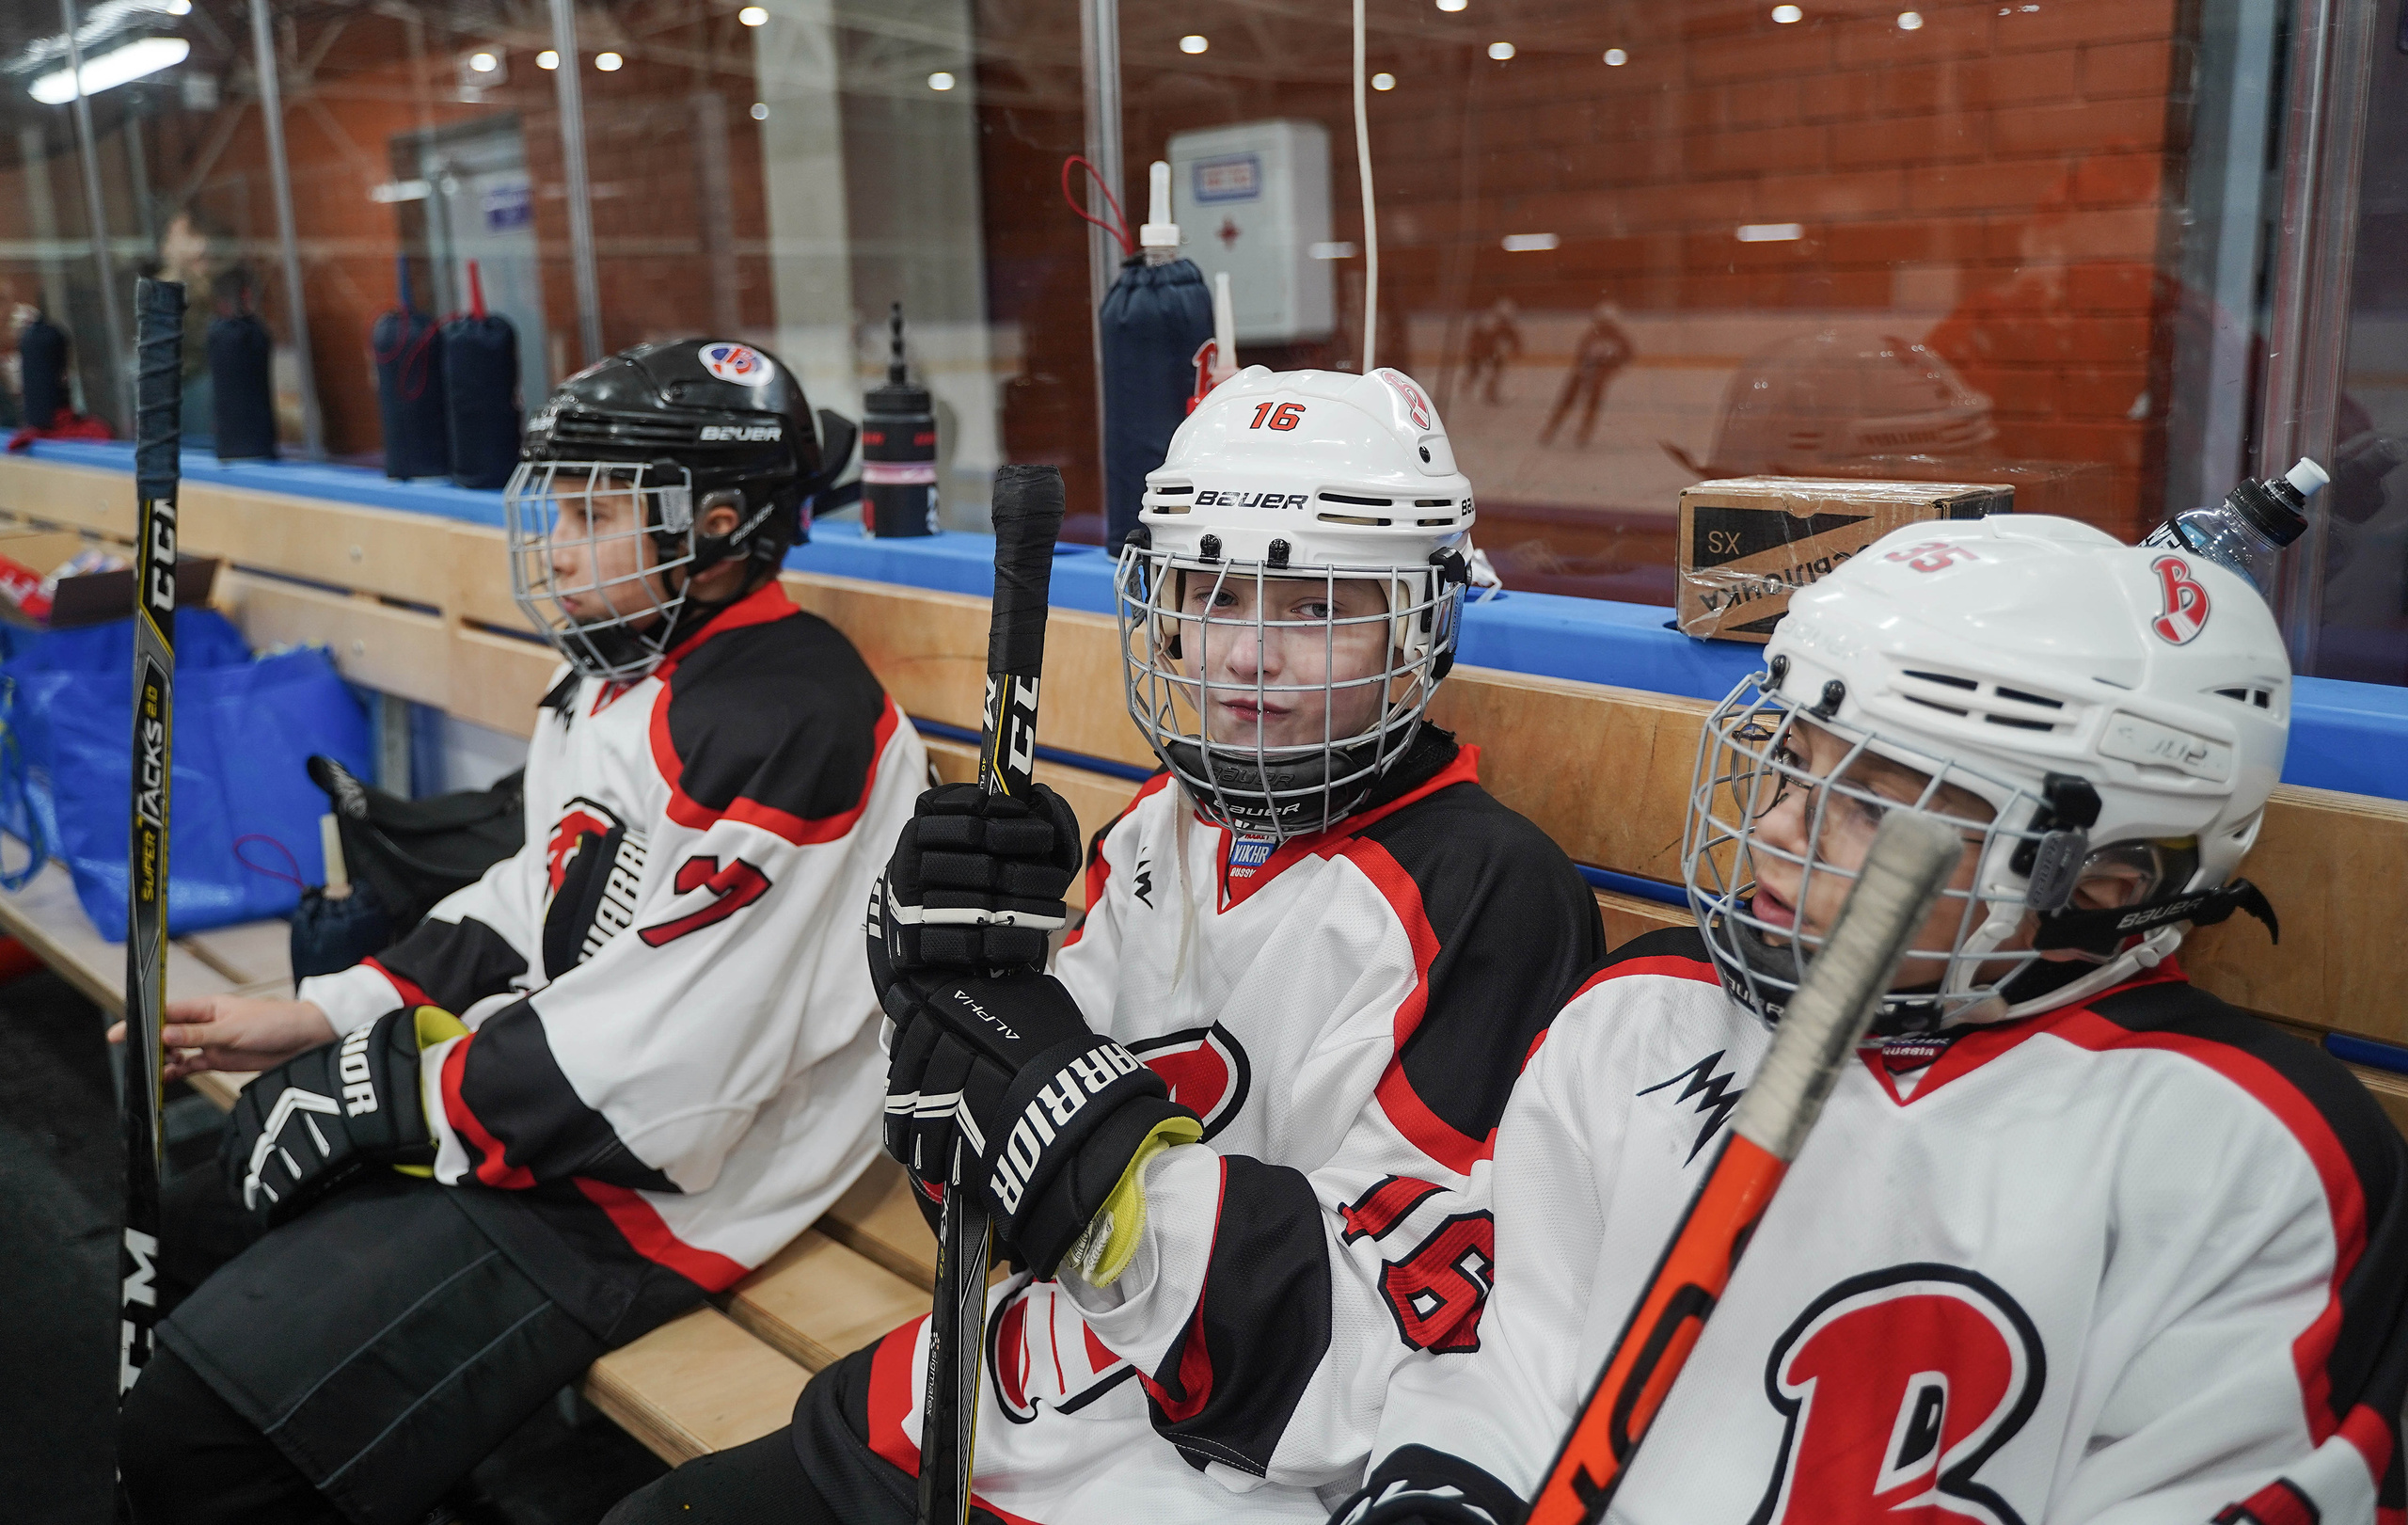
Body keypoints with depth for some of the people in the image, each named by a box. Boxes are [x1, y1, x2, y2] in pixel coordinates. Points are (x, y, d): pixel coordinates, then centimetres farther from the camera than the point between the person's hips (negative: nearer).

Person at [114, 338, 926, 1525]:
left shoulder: (783, 720, -26)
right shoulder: (622, 678, 8)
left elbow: (648, 1078, -27)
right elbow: (529, 906, 17)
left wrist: (383, 1094, -16)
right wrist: (324, 1018, 7)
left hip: (645, 1189, -10)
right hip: (530, 1089, 10)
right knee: (193, 1195, 26)